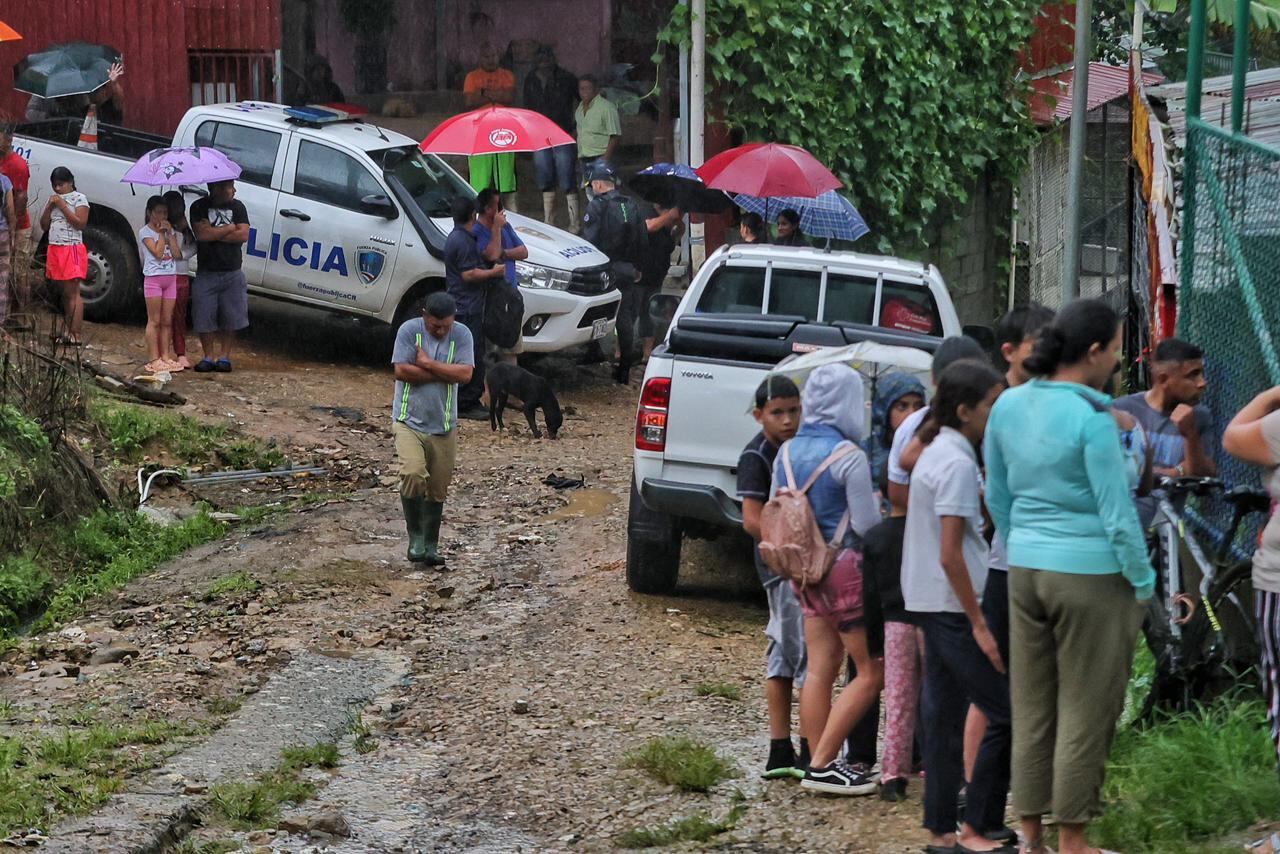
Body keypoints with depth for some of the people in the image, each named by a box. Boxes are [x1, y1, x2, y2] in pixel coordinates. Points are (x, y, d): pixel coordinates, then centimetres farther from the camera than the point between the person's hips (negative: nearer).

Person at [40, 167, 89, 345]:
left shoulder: (79, 198, -3)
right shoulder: (54, 199, 17)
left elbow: (80, 223, -13)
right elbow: (44, 226, 14)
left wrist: (62, 206, -13)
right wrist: (49, 207, -1)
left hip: (72, 250, -7)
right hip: (55, 249, 7)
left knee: (72, 293, -10)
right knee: (64, 293, 10)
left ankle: (75, 335, -13)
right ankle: (66, 330, 13)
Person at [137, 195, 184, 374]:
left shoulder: (171, 231, 11)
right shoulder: (145, 232, -4)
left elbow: (177, 255, -1)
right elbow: (157, 253, -15)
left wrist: (169, 233, -5)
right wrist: (161, 233, -9)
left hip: (171, 278, 5)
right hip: (153, 278, -5)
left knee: (167, 320, 5)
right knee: (154, 321, -3)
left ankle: (165, 356, 9)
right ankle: (154, 359, -3)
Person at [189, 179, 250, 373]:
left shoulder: (237, 207, 7)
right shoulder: (199, 207, -1)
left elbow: (243, 235, -6)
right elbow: (202, 234, -16)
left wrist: (214, 233, -11)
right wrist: (229, 228, -7)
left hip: (233, 274, 2)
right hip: (206, 274, -2)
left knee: (231, 317, 0)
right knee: (204, 317, -2)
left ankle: (224, 356, 10)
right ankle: (208, 356, 10)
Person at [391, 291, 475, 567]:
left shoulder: (462, 335, -3)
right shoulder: (409, 330, -9)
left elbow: (465, 373, -14)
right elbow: (401, 371, -16)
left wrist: (428, 363, -17)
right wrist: (445, 373, -12)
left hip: (444, 425, 3)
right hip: (409, 421, -3)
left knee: (437, 490, 8)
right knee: (413, 474, -22)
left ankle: (431, 545, 22)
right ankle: (415, 536, -5)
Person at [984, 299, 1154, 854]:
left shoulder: (1008, 406, 2)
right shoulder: (1092, 419, -18)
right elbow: (1117, 513, -15)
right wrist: (1142, 583, -4)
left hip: (1025, 571, 6)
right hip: (1091, 573, -6)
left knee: (1031, 707, 13)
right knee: (1085, 714, 5)